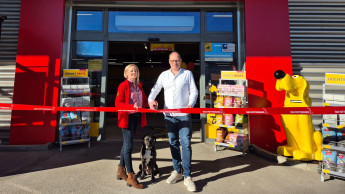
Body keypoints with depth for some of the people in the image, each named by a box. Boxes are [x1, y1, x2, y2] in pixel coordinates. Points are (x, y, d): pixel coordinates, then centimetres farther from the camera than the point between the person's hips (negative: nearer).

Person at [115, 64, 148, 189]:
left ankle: (121, 171, 30)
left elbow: (144, 101, 16)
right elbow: (118, 103, -13)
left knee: (126, 144, 16)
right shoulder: (123, 86, -5)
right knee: (128, 146, -5)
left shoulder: (139, 86, 15)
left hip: (137, 118, 7)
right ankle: (131, 176, 3)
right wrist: (132, 107, -27)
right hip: (127, 118, -7)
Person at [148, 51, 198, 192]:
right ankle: (177, 171, 25)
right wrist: (151, 100, -13)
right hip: (169, 115, 3)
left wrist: (191, 103, -16)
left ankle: (187, 176, 4)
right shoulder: (164, 75, 11)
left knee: (186, 144, -6)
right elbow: (155, 89, 7)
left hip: (184, 115, -3)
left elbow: (194, 91, 2)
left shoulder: (187, 74, 5)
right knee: (173, 144, 11)